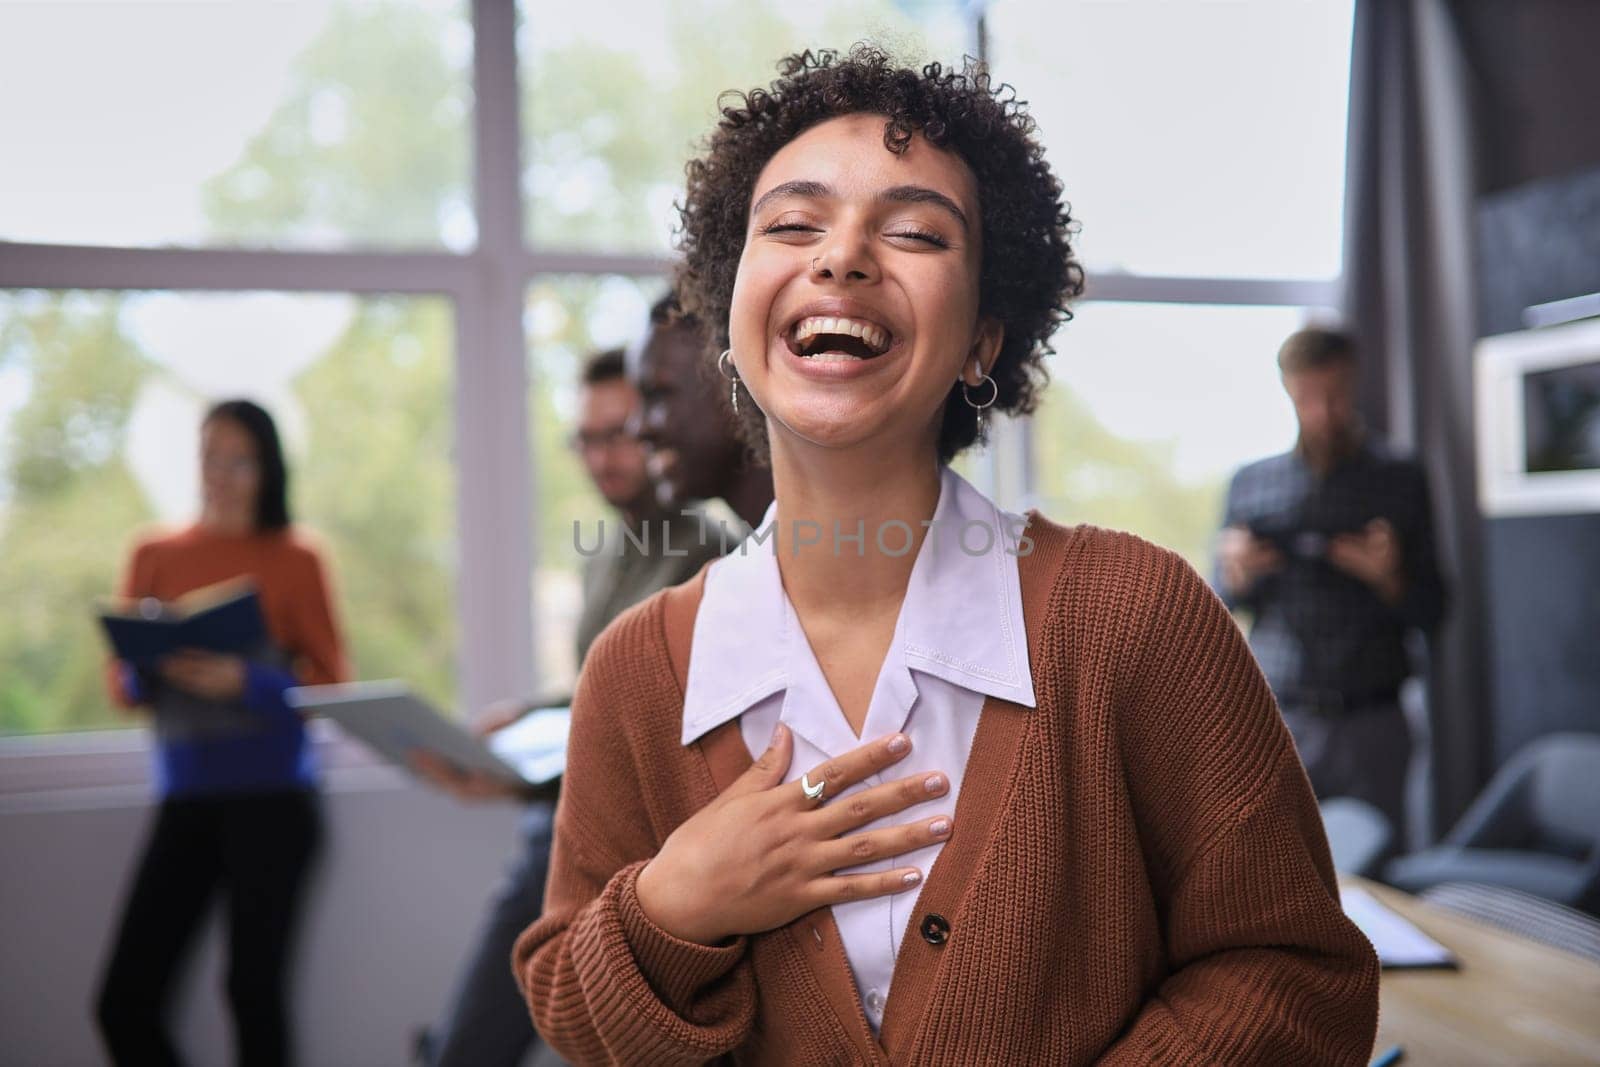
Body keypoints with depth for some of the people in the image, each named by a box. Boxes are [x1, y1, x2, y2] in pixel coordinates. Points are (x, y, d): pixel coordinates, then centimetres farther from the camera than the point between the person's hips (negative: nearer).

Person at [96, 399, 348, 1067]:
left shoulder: (295, 557, 1)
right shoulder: (154, 556, 10)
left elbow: (330, 682, -1)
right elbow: (123, 686, 10)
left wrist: (245, 681, -17)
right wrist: (152, 669, -13)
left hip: (270, 797, -3)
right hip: (183, 798, 4)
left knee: (253, 991, -2)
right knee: (124, 1002, 0)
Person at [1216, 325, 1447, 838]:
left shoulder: (1400, 480, 5)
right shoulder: (1250, 484, 7)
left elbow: (1431, 613, 5)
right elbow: (1221, 606, 13)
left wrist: (1387, 577, -15)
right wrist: (1237, 577, -8)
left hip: (1369, 724, 0)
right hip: (1276, 723, 1)